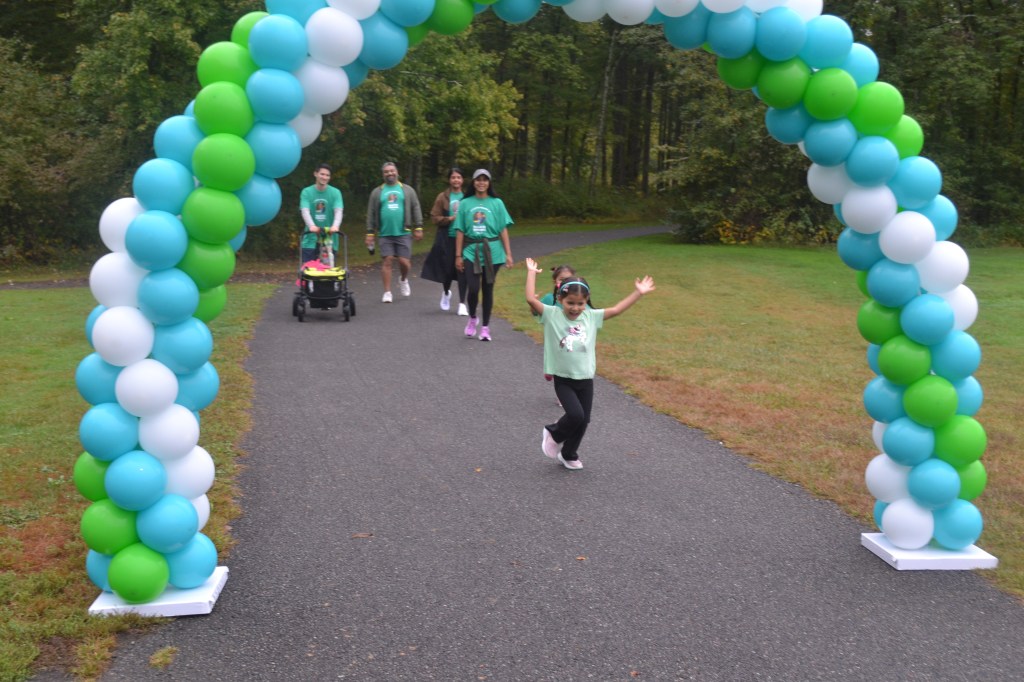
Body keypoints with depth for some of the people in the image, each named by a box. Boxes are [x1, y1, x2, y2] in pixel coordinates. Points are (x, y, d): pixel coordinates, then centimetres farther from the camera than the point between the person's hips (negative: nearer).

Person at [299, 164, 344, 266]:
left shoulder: (335, 192, 1)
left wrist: (335, 226, -33)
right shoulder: (306, 192, 1)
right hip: (310, 239, 0)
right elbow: (305, 211, -12)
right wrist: (311, 226, -32)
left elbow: (338, 211, -12)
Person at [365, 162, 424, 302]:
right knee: (386, 261, -4)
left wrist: (418, 228, -2)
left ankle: (403, 280, 28)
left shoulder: (407, 190, 10)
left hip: (403, 233, -1)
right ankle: (387, 292, 3)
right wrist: (370, 233, 4)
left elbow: (416, 209, 7)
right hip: (385, 234, 1)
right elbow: (371, 214, 10)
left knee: (404, 262, -4)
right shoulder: (377, 192, 11)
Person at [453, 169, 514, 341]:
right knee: (473, 288, -11)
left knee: (488, 289, 5)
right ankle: (472, 318, 17)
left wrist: (508, 254, -3)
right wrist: (458, 255, 1)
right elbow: (460, 231, 5)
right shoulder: (465, 203, 5)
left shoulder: (497, 203, 4)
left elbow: (503, 230, 2)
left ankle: (486, 327, 16)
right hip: (471, 251, 0)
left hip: (492, 251, 0)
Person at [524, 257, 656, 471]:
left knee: (583, 420, 10)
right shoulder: (552, 315, -7)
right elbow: (531, 299, -17)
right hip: (563, 379, -4)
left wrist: (638, 292, 2)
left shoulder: (591, 316, 2)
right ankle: (554, 433, 14)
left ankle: (569, 454, 32)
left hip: (586, 379, 4)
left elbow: (617, 309, 4)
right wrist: (531, 273, -14)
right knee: (575, 415, -19)